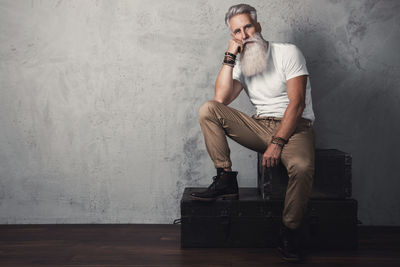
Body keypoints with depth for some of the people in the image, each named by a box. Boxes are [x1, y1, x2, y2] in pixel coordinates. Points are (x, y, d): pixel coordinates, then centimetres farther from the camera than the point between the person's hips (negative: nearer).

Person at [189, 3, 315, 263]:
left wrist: (277, 143, -23)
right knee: (208, 109, -15)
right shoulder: (241, 63, 12)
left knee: (302, 166, -37)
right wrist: (230, 57, -5)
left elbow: (296, 103, -13)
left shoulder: (288, 52, -4)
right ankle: (226, 180, -12)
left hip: (294, 127, -4)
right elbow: (221, 99, -5)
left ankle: (290, 232, -14)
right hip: (261, 126, 4)